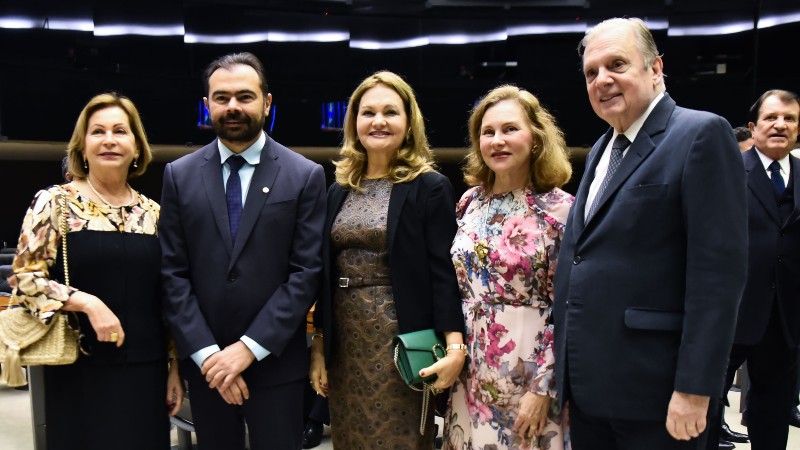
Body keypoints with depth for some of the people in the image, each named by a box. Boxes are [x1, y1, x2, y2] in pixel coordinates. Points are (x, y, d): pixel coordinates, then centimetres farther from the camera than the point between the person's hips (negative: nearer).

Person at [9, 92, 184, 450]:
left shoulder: (153, 214, 7)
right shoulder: (54, 202, -3)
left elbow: (168, 297, 10)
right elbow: (24, 277, -6)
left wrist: (175, 367, 9)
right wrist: (87, 302, -20)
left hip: (146, 372, 3)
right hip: (79, 372, -3)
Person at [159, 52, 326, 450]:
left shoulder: (305, 175, -3)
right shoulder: (179, 175, 3)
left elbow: (307, 271, -8)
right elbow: (173, 273, 0)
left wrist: (250, 347, -13)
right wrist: (206, 353, -9)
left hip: (275, 363, -2)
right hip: (204, 363, 2)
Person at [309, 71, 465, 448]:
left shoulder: (430, 187, -6)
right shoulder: (339, 190, 8)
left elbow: (443, 272, -11)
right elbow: (325, 274, 10)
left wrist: (455, 346, -20)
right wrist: (318, 346, 8)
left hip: (400, 339, -5)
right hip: (344, 341, 5)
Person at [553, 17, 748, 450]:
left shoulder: (701, 133, -10)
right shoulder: (602, 148, 15)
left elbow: (720, 266, -16)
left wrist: (695, 388, -19)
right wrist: (565, 365, 14)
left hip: (650, 387, -7)